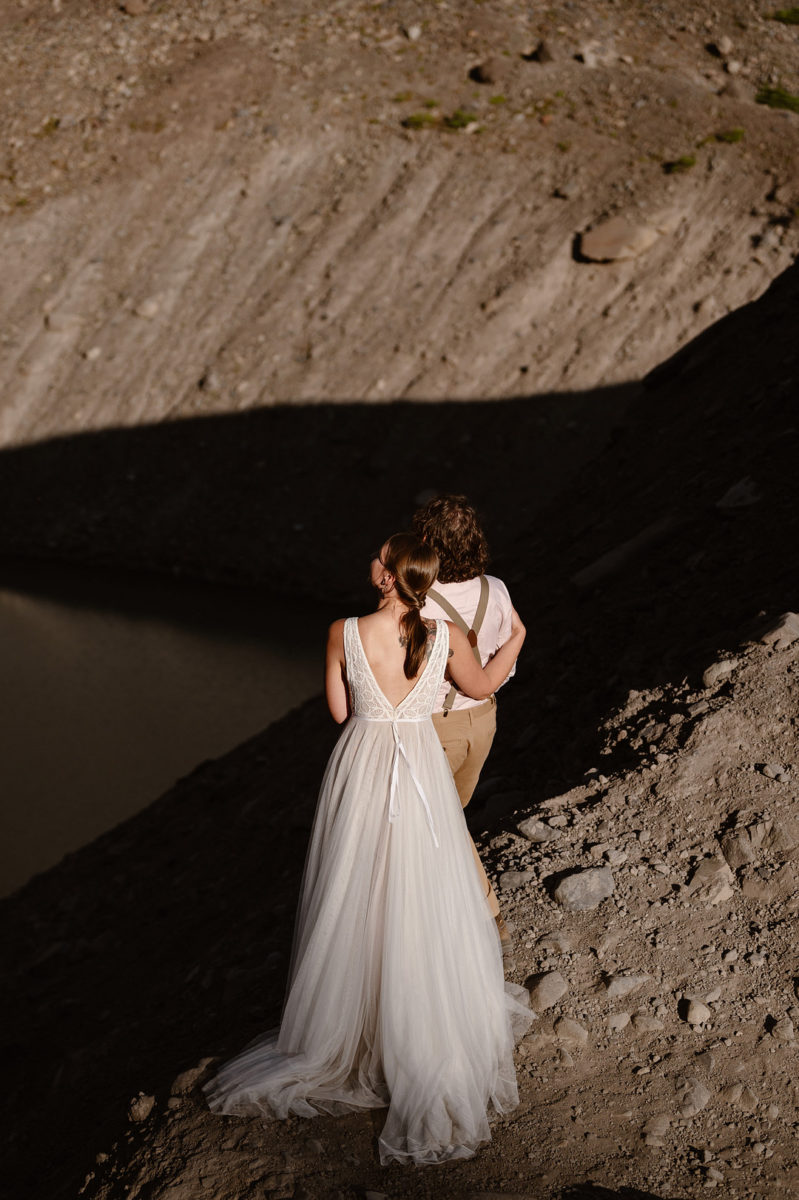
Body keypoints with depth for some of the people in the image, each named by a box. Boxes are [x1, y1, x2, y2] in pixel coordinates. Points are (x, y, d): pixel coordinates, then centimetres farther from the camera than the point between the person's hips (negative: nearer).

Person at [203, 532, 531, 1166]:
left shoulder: (344, 634, -16)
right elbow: (482, 686, 8)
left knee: (355, 904, 16)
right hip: (423, 772, 1)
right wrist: (516, 638, 23)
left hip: (361, 769, -1)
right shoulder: (447, 635, -12)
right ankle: (430, 1029, 31)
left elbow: (340, 710, -3)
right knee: (425, 903, 15)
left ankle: (346, 1024, 33)